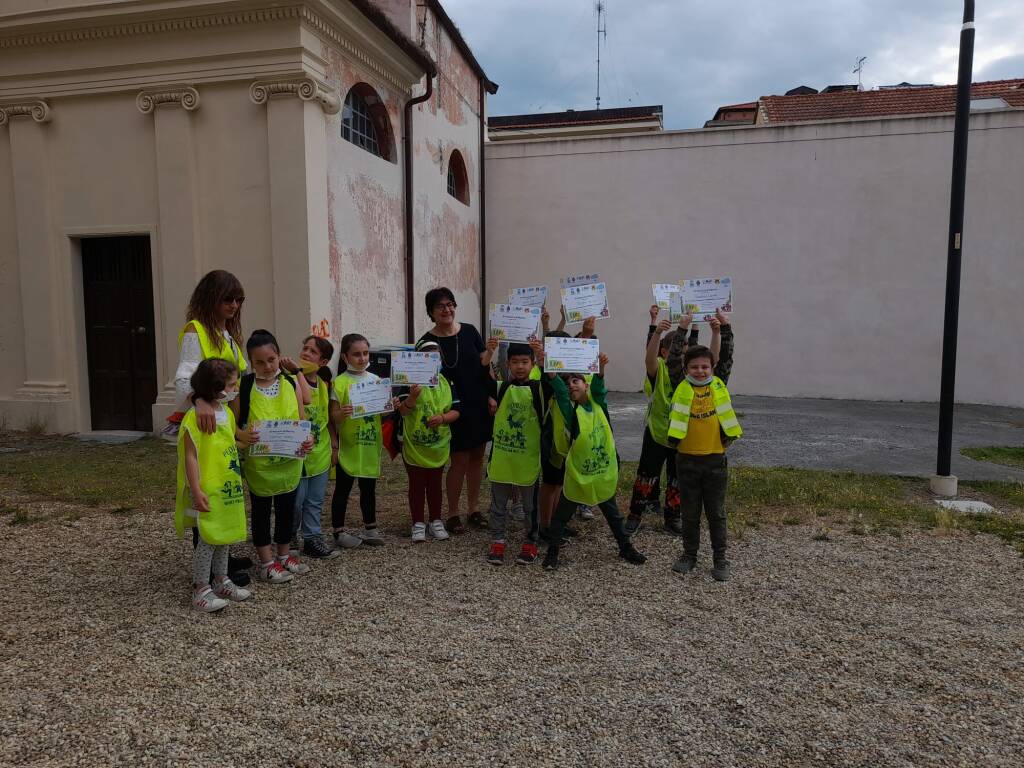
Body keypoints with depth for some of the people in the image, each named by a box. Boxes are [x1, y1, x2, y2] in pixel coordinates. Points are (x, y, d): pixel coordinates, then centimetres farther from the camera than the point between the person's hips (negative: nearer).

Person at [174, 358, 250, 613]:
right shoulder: (194, 416, -17)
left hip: (228, 487, 8)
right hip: (208, 491, -8)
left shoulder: (227, 413, 8)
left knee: (223, 536, 17)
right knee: (207, 539, 0)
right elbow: (190, 457, -17)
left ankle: (221, 581, 30)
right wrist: (196, 491, -20)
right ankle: (201, 589, 12)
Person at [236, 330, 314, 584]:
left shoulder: (292, 383, -2)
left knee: (286, 509, 16)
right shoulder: (244, 386, -10)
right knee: (261, 511, 11)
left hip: (290, 462, 3)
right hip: (259, 463, -3)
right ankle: (266, 561, 25)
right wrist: (242, 435, -27)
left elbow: (302, 420, 2)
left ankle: (284, 554, 34)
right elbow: (233, 422, -7)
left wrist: (307, 439, -17)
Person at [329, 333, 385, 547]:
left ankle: (370, 527, 28)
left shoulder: (375, 379, 6)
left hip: (371, 443, 4)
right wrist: (341, 413, -32)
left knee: (369, 487, 15)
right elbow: (333, 416, -11)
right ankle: (339, 531, 17)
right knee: (343, 489, 6)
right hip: (348, 445, -4)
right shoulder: (340, 382, -8)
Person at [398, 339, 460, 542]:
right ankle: (418, 524, 20)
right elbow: (402, 411, -15)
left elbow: (455, 411, 2)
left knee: (435, 484, 15)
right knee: (416, 485, 8)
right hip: (414, 445, -3)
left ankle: (436, 521, 28)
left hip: (438, 446, 3)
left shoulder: (446, 382, 2)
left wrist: (442, 418, -18)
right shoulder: (411, 381, -10)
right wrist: (412, 396, -34)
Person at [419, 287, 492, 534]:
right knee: (460, 461, -2)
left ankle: (473, 509, 24)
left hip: (479, 405, 4)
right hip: (454, 409, -3)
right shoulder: (428, 341, -5)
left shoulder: (469, 331, 3)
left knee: (477, 457, 10)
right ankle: (453, 514, 14)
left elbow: (485, 365, 7)